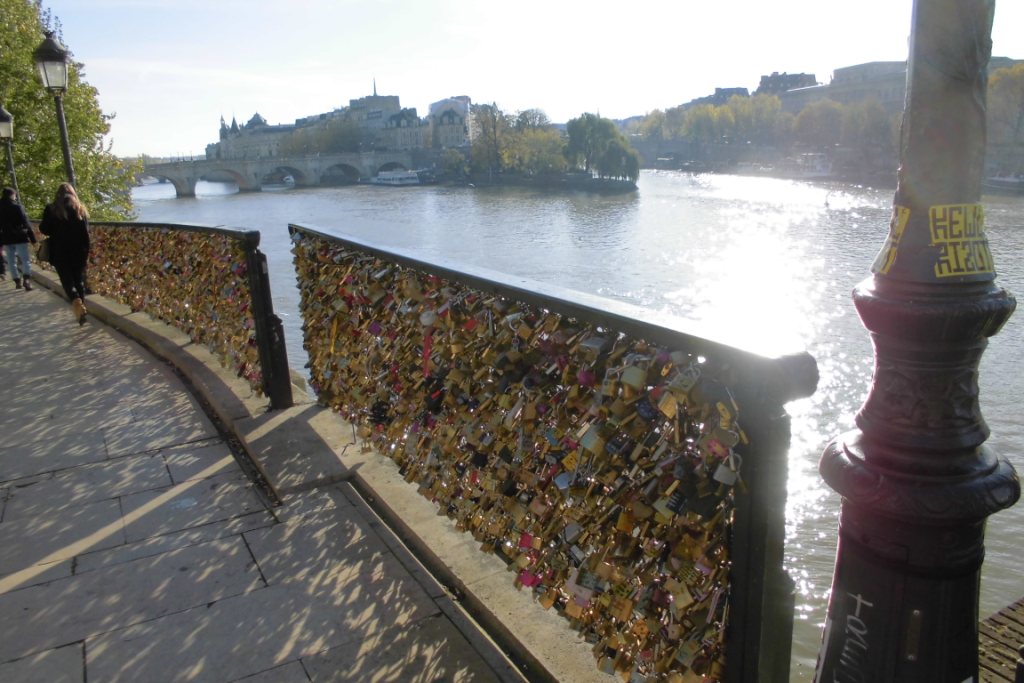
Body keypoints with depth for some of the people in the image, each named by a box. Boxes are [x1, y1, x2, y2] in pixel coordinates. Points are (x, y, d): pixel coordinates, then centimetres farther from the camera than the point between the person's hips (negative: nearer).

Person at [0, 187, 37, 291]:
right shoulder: (17, 207, -8)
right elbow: (26, 223, -10)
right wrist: (33, 238, -7)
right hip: (20, 237, -4)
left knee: (11, 262, 12)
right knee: (25, 260, -3)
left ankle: (17, 281, 15)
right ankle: (27, 279, -19)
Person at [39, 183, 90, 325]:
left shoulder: (51, 209, -3)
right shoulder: (81, 209, 3)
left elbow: (44, 230, -2)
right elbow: (86, 233, 2)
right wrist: (86, 253, 6)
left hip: (60, 253, -2)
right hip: (78, 252, 2)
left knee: (67, 281, 0)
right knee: (79, 281, 11)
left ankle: (77, 304, -25)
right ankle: (81, 308, 12)